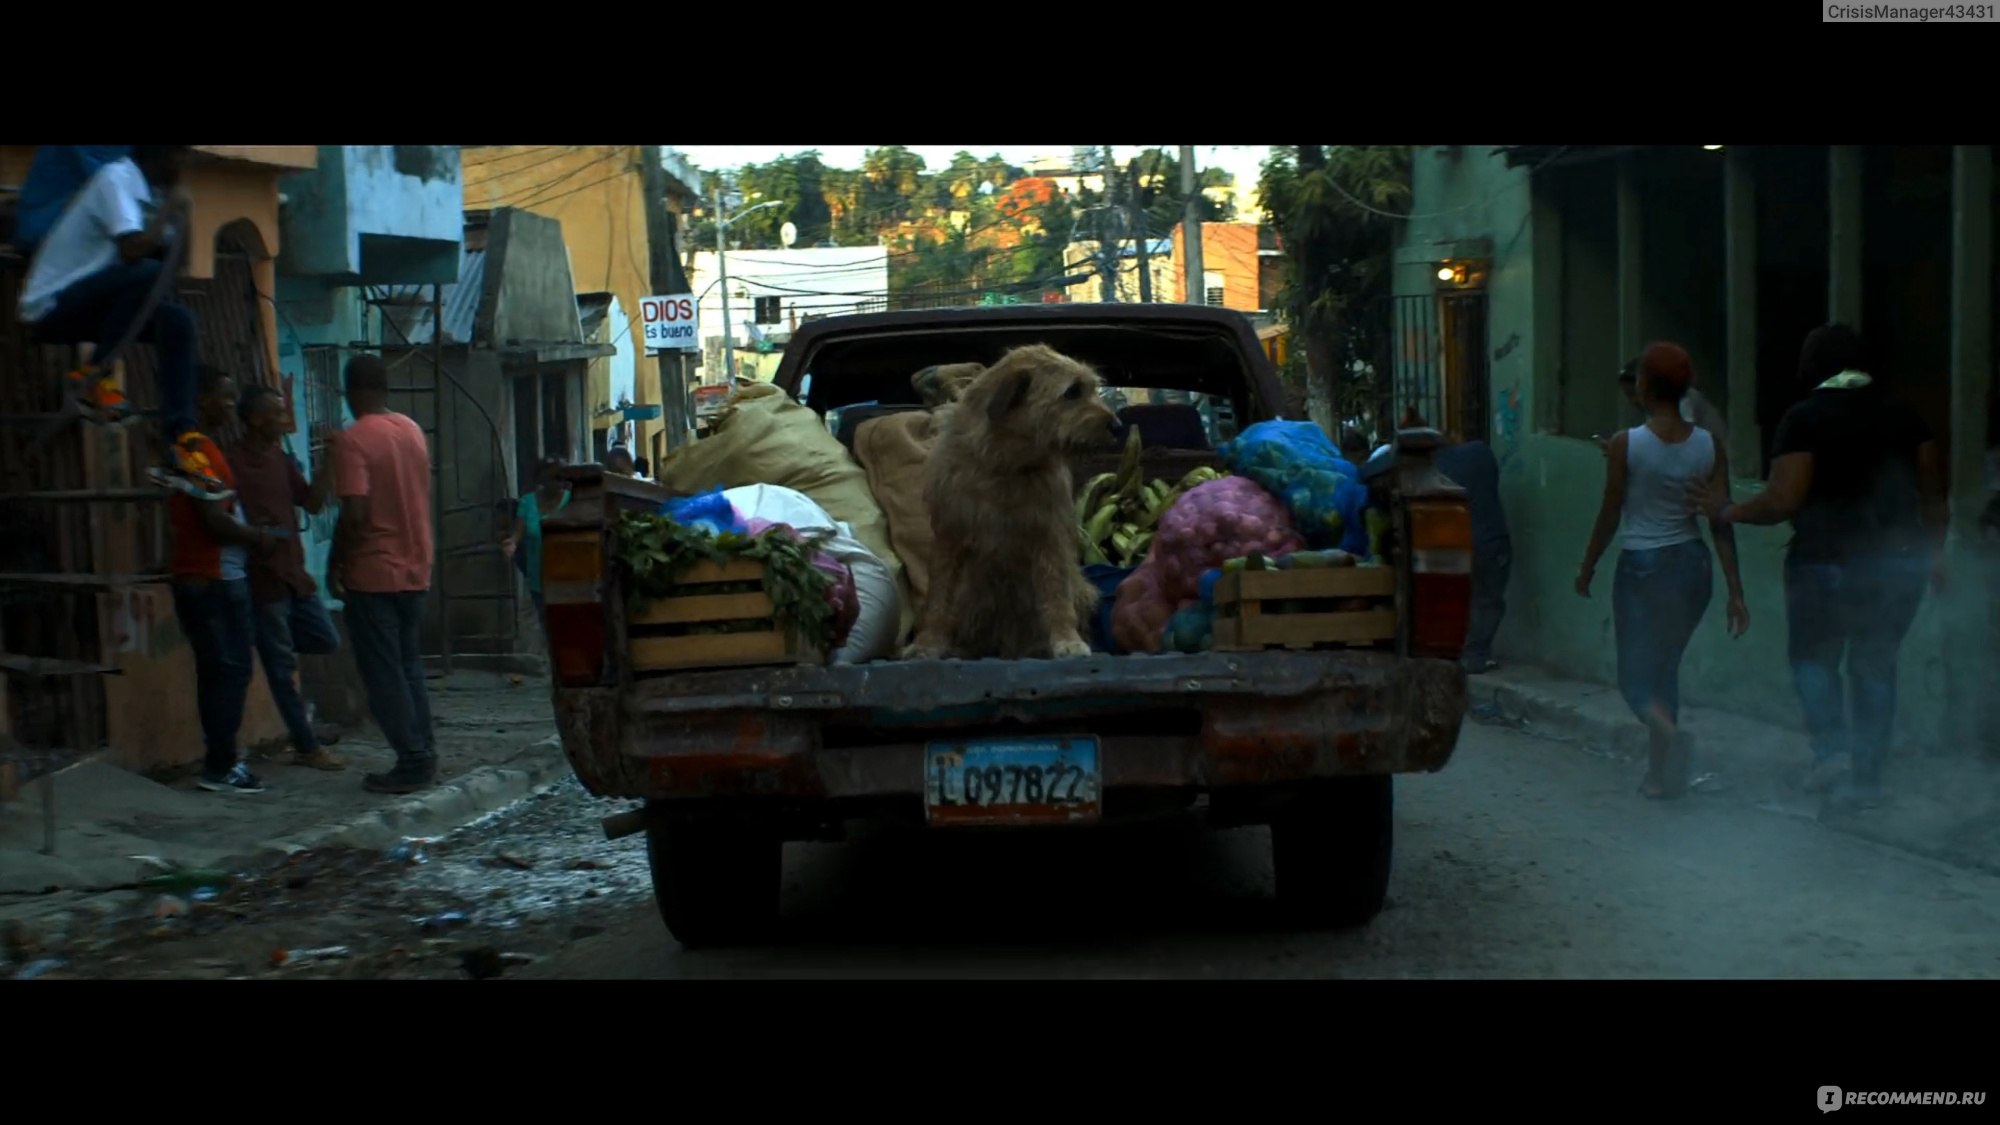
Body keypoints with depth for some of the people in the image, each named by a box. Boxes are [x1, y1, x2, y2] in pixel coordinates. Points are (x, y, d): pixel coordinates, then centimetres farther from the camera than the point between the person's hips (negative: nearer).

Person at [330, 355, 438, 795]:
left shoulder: (353, 440, -16)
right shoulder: (413, 432, 7)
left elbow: (354, 513, -21)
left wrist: (335, 562, -9)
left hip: (373, 573, -7)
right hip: (415, 568, 7)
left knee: (384, 673, 0)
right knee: (409, 664, 16)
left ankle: (413, 762, 0)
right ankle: (424, 755, 17)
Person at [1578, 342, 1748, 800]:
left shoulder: (1626, 445, -12)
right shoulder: (1710, 446, -3)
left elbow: (1609, 515, -6)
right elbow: (1721, 524, -3)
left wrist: (1587, 568, 9)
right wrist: (1735, 591, 2)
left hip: (1641, 567, -4)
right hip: (1693, 564, 4)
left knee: (1635, 674, 4)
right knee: (1665, 667, 19)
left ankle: (1668, 732, -27)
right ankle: (1660, 773, 21)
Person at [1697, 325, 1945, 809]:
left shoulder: (1804, 419, -10)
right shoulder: (1903, 415, 5)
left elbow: (1783, 501, -16)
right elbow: (1935, 497, 8)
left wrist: (1728, 511, -1)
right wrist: (1935, 555, 19)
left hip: (1828, 564, -4)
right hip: (1900, 563, 4)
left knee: (1813, 656, 16)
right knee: (1875, 664, 14)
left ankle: (1831, 747, -2)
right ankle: (1866, 778, 14)